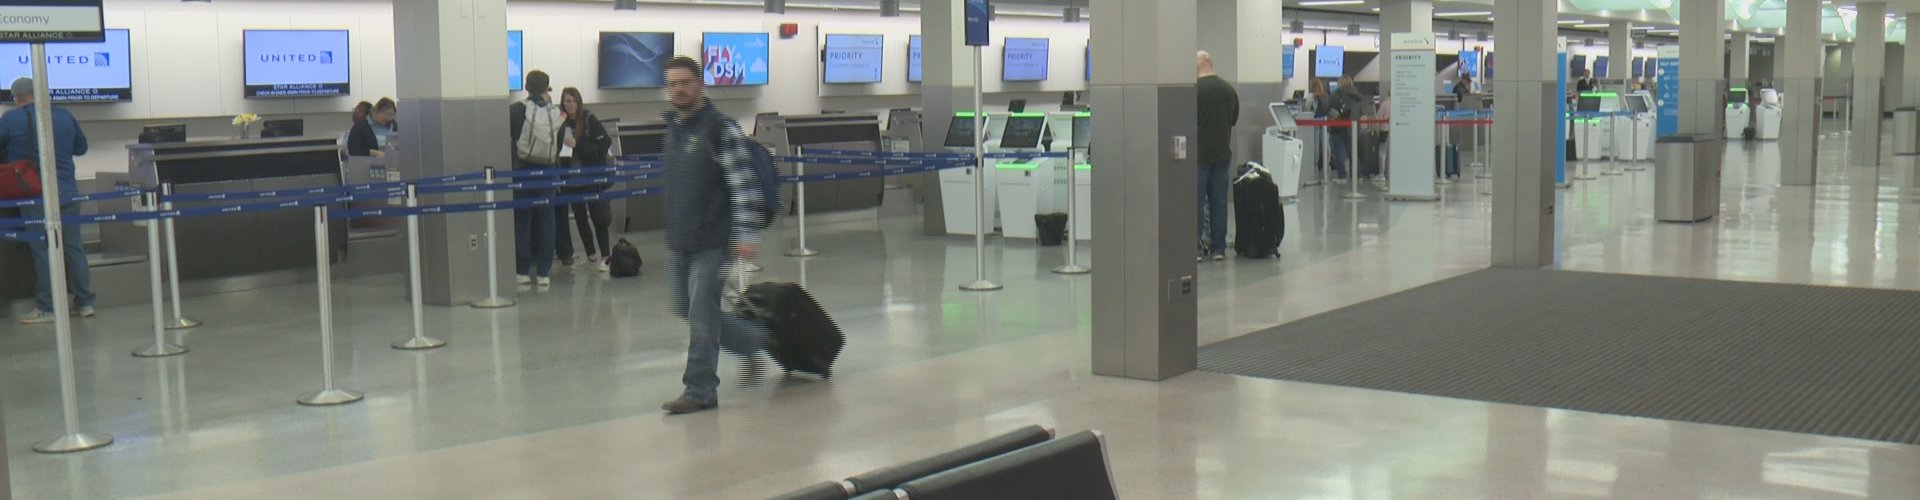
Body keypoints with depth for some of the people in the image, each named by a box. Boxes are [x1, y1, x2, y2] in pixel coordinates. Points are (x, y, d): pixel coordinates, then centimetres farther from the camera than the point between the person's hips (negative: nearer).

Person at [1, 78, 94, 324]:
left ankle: (45, 308, 1)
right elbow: (81, 147, 19)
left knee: (43, 250, 0)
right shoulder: (65, 116, 7)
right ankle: (85, 302, 11)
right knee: (73, 247, 8)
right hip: (68, 191, 4)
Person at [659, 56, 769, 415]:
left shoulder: (721, 129, -12)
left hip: (712, 241, -8)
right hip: (679, 242, 8)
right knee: (687, 311, 15)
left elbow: (745, 184, -17)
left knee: (701, 316, -5)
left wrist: (746, 235, -22)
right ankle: (754, 341, 32)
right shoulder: (673, 129, 13)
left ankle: (700, 391, 6)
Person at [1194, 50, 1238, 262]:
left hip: (1199, 154, -5)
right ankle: (1218, 248, 12)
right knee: (1219, 201, 9)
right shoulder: (1229, 89, 4)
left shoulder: (1194, 89, -15)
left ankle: (1196, 248, 0)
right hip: (1223, 153, 5)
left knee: (1197, 201, 0)